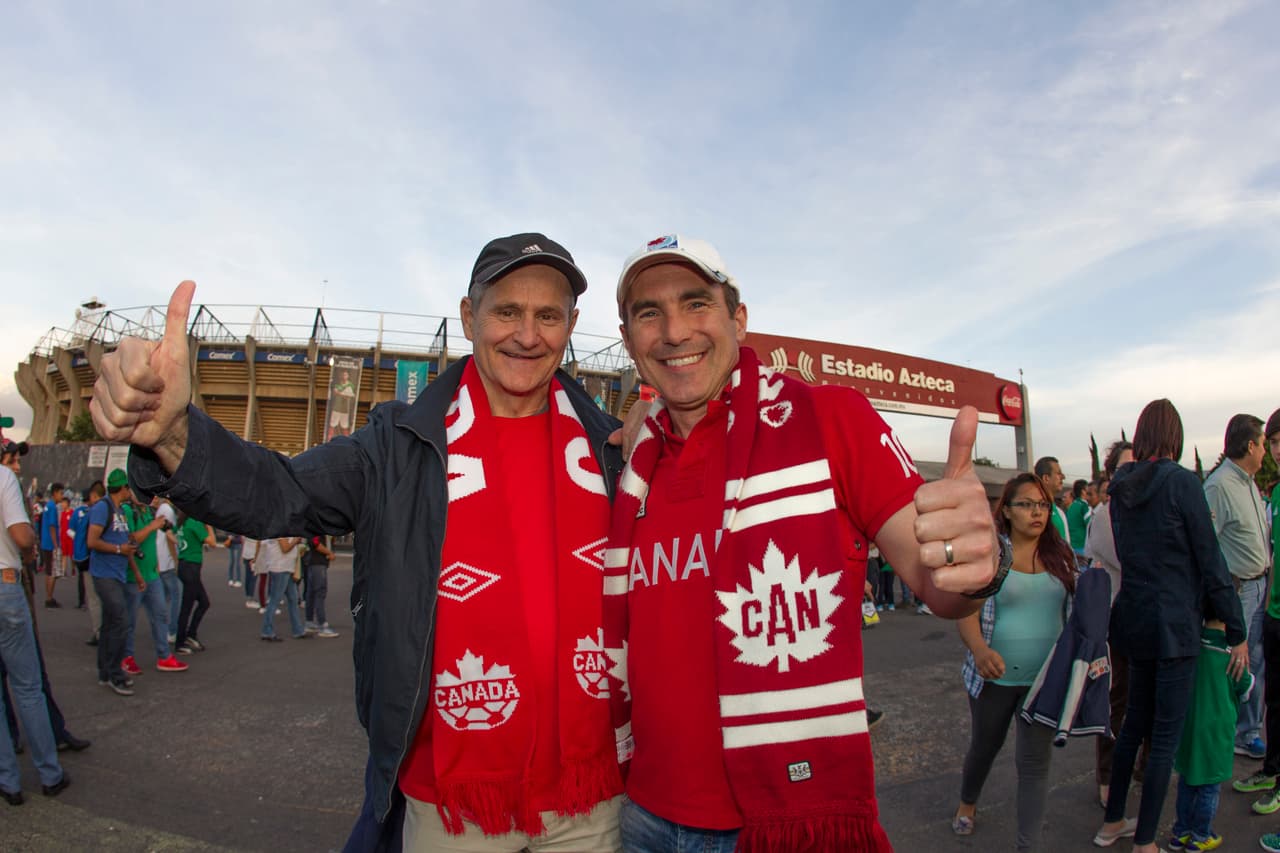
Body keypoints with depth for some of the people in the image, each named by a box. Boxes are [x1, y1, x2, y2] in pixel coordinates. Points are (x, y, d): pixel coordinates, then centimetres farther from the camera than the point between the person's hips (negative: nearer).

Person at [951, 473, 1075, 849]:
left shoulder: (1061, 555, 1)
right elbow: (965, 609, -15)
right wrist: (979, 648, -32)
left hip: (1045, 677, 2)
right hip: (996, 675, -1)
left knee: (1035, 761, 3)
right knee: (985, 745, 20)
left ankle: (1027, 843, 15)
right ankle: (967, 803, 47)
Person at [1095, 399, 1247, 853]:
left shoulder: (1121, 487, 6)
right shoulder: (1181, 481, -13)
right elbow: (1210, 560, -11)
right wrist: (1237, 631, -5)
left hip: (1134, 617, 6)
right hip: (1174, 623, -6)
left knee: (1135, 721, 19)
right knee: (1166, 735, 3)